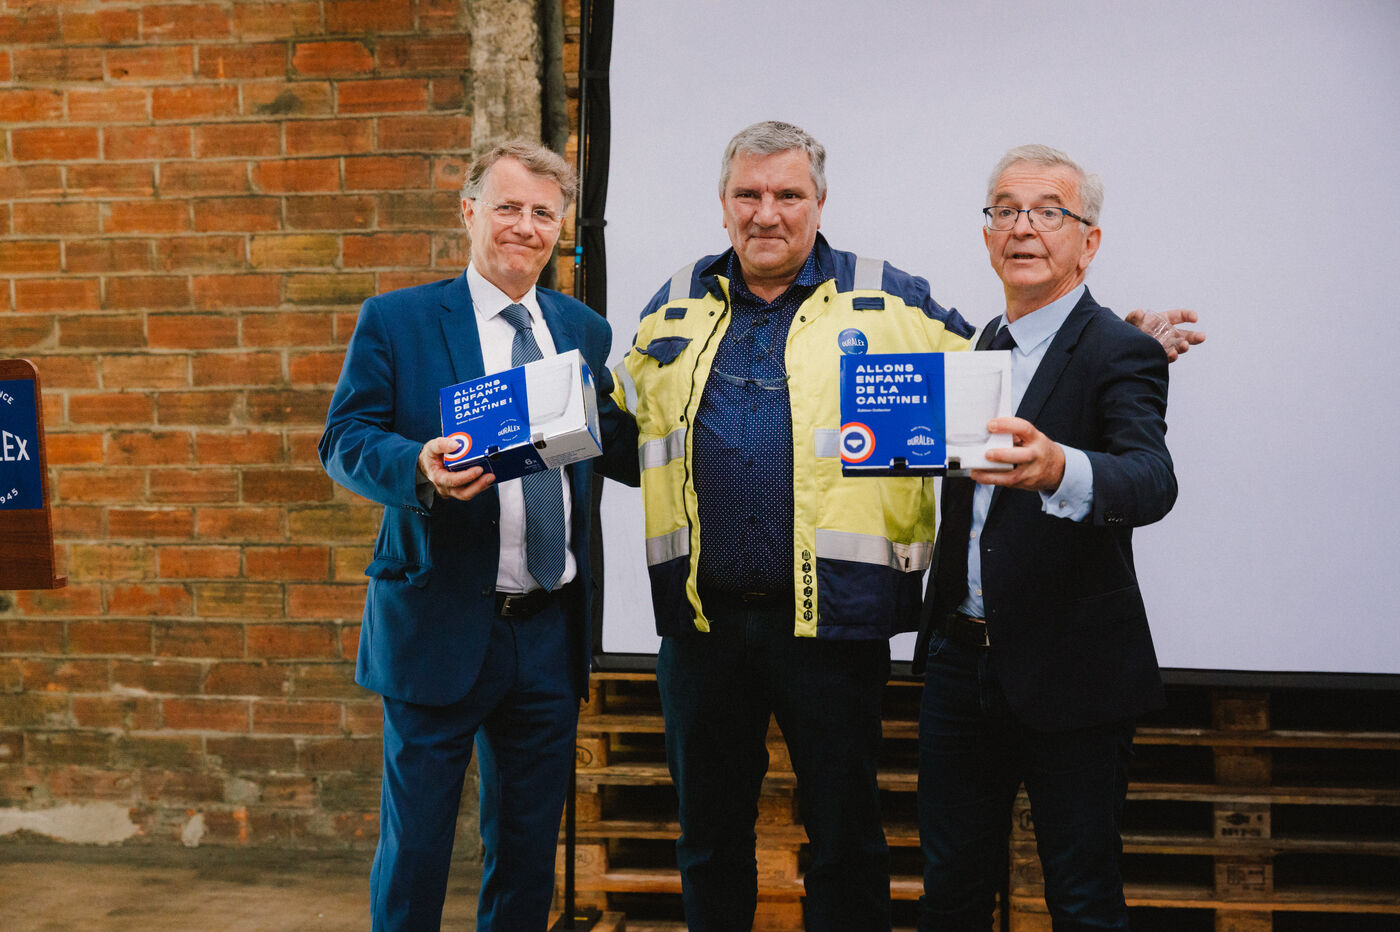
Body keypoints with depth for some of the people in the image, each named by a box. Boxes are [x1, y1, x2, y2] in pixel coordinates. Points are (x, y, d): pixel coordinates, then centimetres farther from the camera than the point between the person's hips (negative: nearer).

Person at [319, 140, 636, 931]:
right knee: (416, 841, 5)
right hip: (441, 628, -3)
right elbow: (345, 442, -6)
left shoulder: (586, 332, 10)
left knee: (530, 845, 15)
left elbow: (625, 451, 9)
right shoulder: (395, 321, -1)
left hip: (551, 630, 4)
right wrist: (419, 468, -24)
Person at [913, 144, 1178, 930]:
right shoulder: (979, 348, 12)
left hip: (1069, 673, -6)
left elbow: (1153, 482, -31)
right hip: (961, 658, 6)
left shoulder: (1121, 353, -11)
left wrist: (1057, 469, -49)